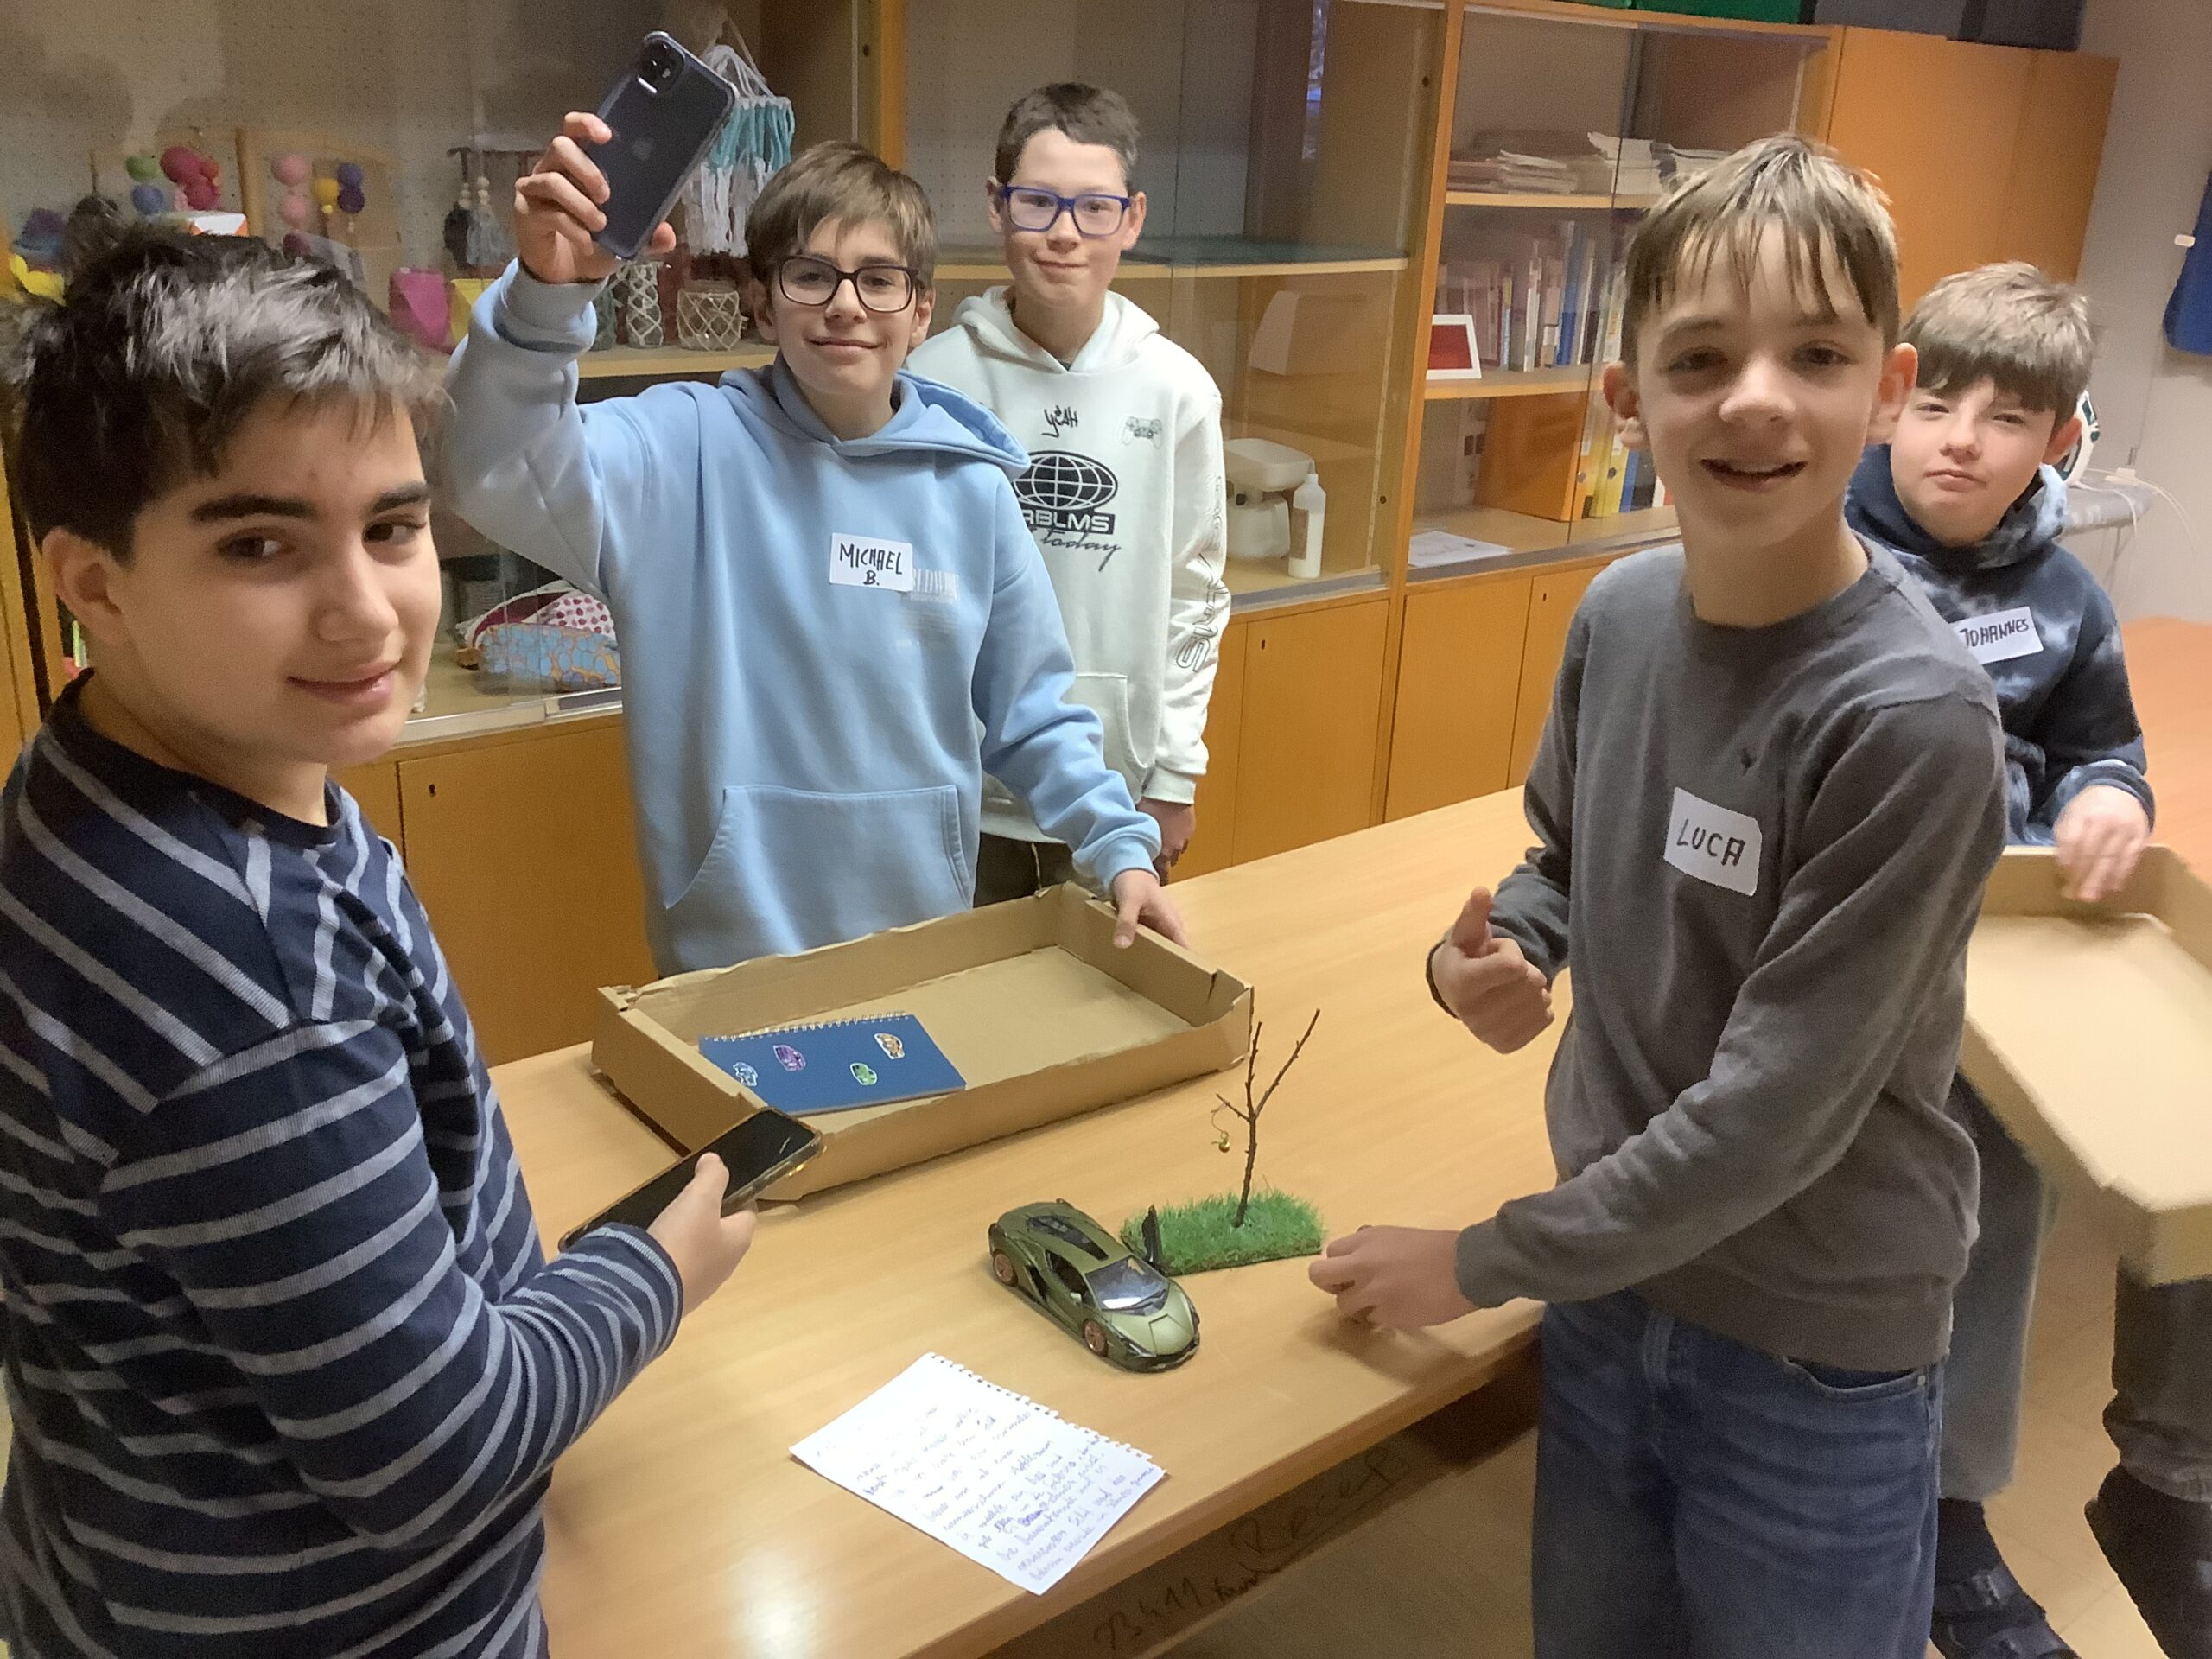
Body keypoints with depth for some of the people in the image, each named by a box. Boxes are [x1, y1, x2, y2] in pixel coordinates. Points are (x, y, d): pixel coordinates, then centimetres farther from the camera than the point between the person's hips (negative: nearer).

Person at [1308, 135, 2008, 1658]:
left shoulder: (1914, 718, -26)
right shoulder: (1622, 612, -7)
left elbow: (1775, 1108, -24)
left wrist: (1480, 1264, -16)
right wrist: (1492, 955, -12)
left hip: (1819, 1348, -5)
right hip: (1614, 1273, 5)